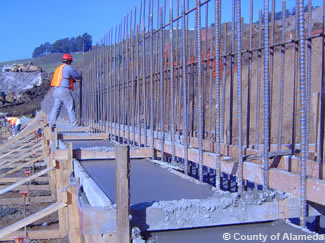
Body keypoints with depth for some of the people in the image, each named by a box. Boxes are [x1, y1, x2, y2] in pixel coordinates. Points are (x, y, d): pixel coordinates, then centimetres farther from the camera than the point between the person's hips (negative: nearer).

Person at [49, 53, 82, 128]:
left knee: (56, 107, 9)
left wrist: (74, 80, 29)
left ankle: (51, 123, 5)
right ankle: (74, 123, -1)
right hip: (64, 90, -8)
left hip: (56, 90, 8)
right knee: (70, 107, -3)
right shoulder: (68, 67, -4)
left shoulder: (58, 68, 21)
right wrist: (78, 79, 26)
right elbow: (78, 76, 4)